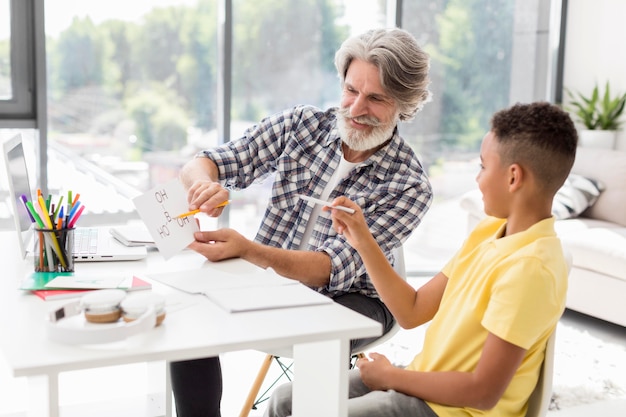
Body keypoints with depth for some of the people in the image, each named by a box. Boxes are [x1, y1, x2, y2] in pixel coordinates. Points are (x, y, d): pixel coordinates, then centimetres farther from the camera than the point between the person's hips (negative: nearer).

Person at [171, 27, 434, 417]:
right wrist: (205, 184, -31)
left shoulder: (410, 185, -14)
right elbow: (199, 165, -5)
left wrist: (246, 248, -38)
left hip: (348, 298, -3)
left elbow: (334, 268, -22)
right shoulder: (302, 124, -4)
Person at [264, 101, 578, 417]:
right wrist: (362, 241, 0)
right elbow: (412, 312, 6)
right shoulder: (489, 230, 4)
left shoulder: (530, 267, -24)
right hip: (424, 380, 8)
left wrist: (392, 377, -13)